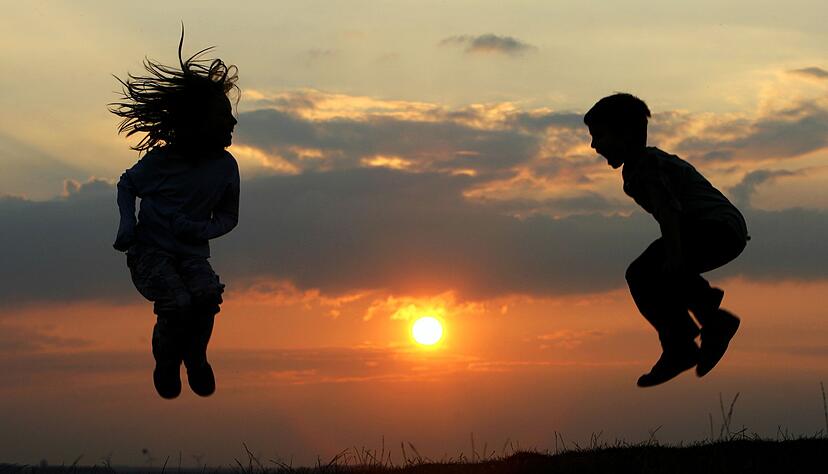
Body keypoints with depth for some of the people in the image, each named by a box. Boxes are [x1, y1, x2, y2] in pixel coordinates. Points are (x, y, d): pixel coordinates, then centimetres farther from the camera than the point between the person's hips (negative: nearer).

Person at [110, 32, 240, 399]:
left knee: (207, 295, -30)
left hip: (191, 253, 3)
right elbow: (127, 185, 12)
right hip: (150, 251, -3)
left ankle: (195, 356, -1)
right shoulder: (161, 160, -8)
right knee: (177, 303, -30)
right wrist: (127, 222, -6)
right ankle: (166, 365, -1)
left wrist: (201, 229, -9)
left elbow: (228, 216, 13)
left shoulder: (225, 166, -1)